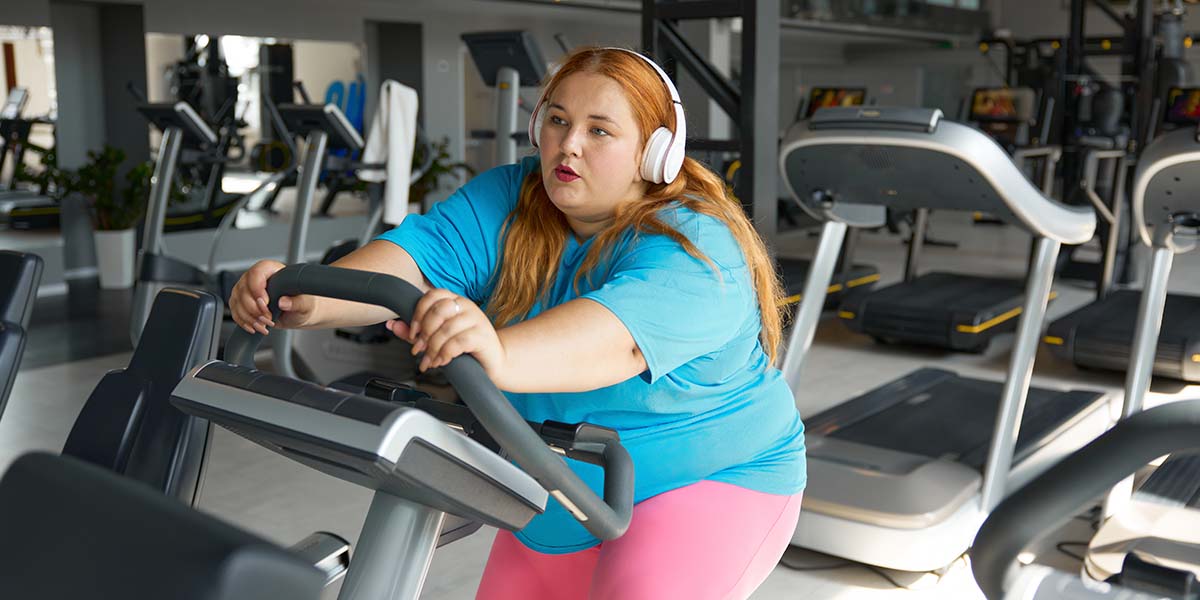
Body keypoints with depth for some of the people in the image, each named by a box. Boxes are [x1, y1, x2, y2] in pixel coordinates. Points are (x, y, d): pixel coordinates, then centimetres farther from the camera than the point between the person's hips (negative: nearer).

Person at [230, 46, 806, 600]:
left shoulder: (695, 247, -25)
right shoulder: (509, 204, -7)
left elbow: (619, 332, -45)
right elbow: (419, 253, -24)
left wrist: (499, 357, -63)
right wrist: (312, 298, -43)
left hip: (707, 483, -5)